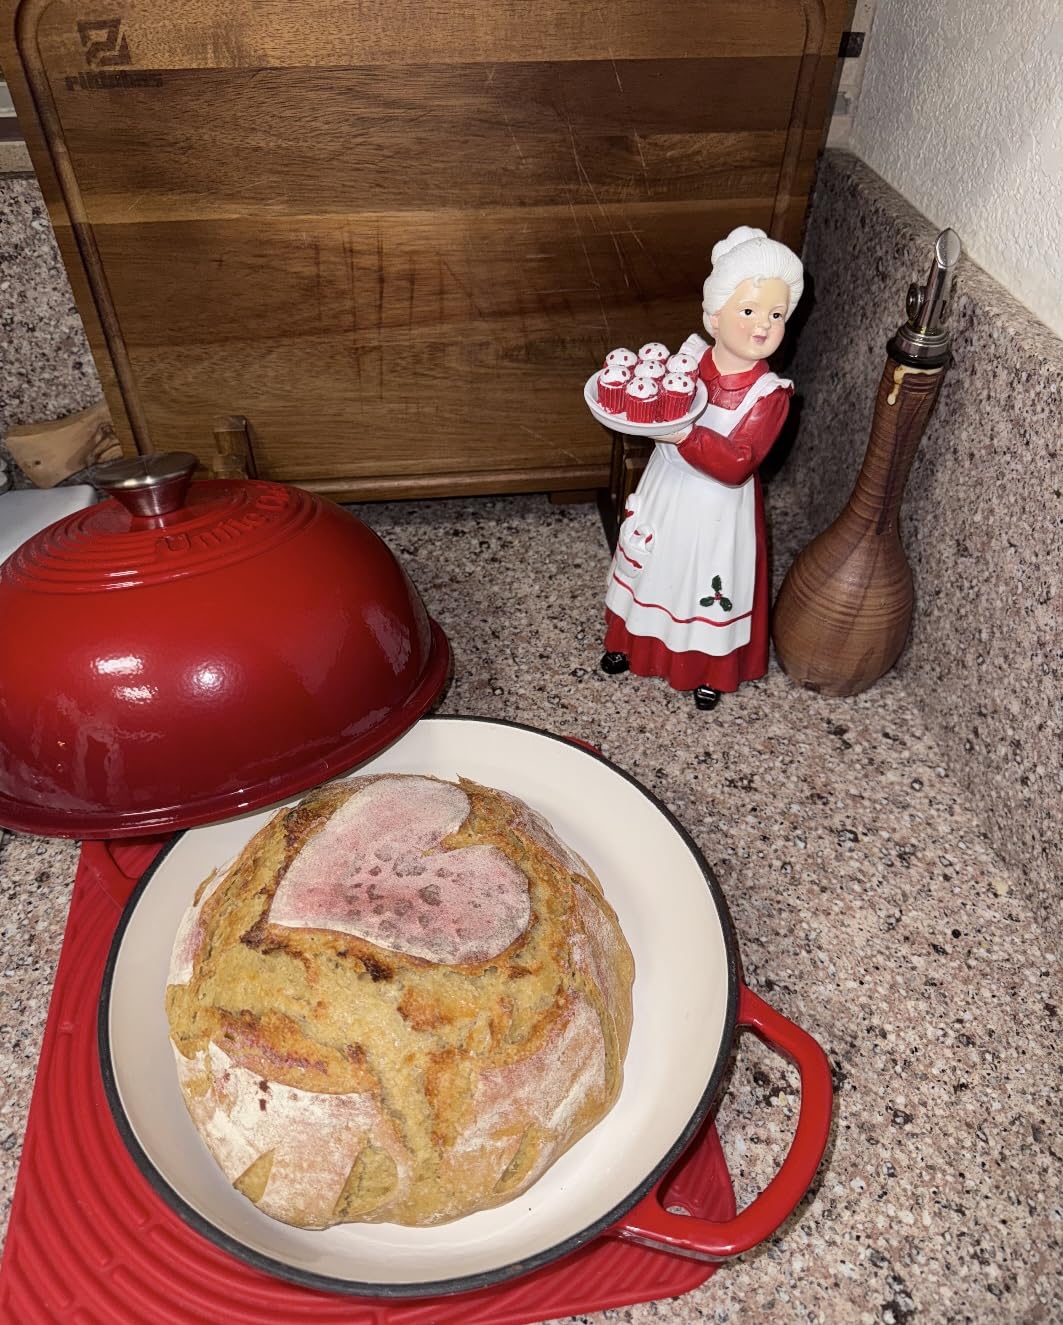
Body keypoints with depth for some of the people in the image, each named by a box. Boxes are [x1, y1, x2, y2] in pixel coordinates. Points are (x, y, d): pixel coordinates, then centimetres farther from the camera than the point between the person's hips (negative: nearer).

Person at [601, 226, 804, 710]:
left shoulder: (769, 395, -21)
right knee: (651, 567, 22)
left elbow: (737, 464, -30)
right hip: (665, 491, 4)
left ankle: (711, 667, 39)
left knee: (707, 582, 13)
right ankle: (634, 639, 48)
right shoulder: (689, 357, -11)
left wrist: (685, 436, -42)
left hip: (716, 510, -4)